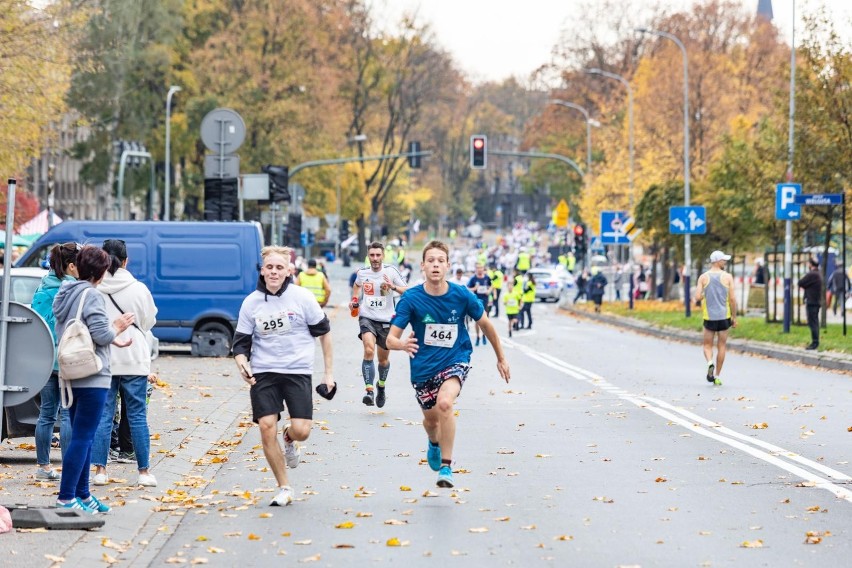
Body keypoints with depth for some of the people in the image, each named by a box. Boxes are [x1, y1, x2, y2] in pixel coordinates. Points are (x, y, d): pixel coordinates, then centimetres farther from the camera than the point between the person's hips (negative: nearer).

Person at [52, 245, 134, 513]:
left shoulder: (65, 294, 13)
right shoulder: (91, 296, -15)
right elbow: (102, 335, -21)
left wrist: (114, 338, 19)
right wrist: (117, 327, 1)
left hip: (70, 377, 9)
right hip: (92, 378, -9)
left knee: (82, 437, 15)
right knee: (82, 438, -7)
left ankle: (82, 494, 21)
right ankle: (66, 497, -8)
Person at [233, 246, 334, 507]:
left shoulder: (302, 297, -3)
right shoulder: (251, 303, 1)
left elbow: (324, 332, 6)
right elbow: (241, 343, 7)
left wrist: (329, 372, 5)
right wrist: (242, 363, -16)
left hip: (298, 371, -1)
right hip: (263, 373, 1)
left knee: (301, 431, -13)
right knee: (267, 427, -10)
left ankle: (289, 440, 28)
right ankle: (284, 489, 5)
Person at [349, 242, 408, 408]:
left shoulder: (391, 271, -6)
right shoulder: (362, 272, 2)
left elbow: (406, 291, -9)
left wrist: (393, 287, -26)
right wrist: (354, 299, 13)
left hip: (386, 320, 0)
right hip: (367, 318, 0)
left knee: (384, 358, 13)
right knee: (369, 350, -25)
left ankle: (381, 386, 42)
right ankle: (369, 390, -29)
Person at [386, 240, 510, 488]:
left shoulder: (462, 296, -12)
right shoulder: (411, 298, -15)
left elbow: (485, 324, 5)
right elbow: (391, 338, -17)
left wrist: (501, 357, 15)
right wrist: (402, 344, -42)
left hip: (455, 361, -2)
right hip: (423, 367, 2)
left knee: (444, 403, -30)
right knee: (431, 419, 17)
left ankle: (446, 467, -19)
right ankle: (434, 443, 57)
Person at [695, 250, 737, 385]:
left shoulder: (703, 277, -1)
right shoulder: (728, 277, -3)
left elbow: (697, 297, -9)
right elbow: (732, 299, -5)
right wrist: (734, 317, 4)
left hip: (709, 317, 0)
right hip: (724, 316, 0)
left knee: (708, 345, 12)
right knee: (722, 346, 10)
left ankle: (710, 363, -18)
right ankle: (717, 376, 11)